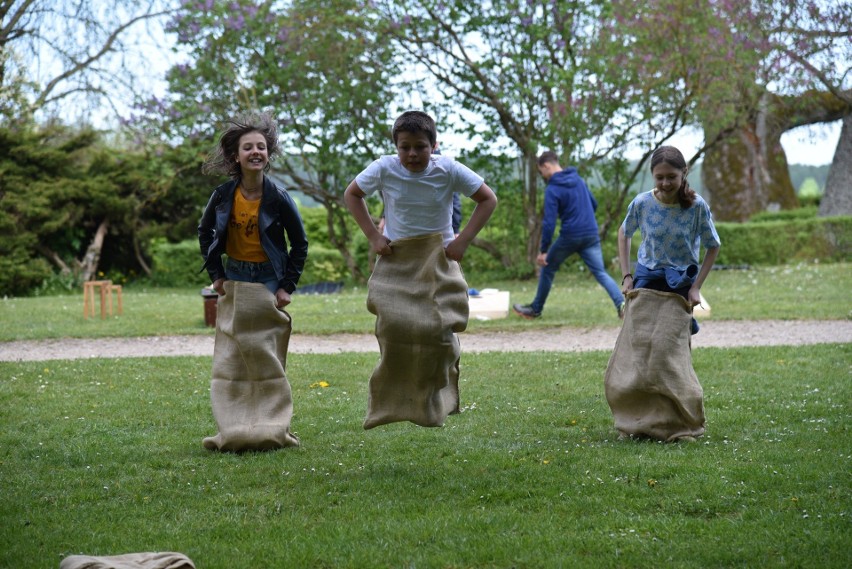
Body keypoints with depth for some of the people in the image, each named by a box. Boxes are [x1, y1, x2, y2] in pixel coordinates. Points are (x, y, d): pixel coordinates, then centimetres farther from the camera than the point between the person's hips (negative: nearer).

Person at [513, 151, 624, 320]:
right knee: (601, 273, 1)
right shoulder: (579, 180, 10)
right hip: (591, 234, 5)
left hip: (569, 236, -5)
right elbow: (594, 204, 20)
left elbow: (549, 222, -15)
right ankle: (621, 303, -21)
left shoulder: (552, 189, -10)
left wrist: (543, 250, -12)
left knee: (547, 269, 15)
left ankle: (536, 309, 24)